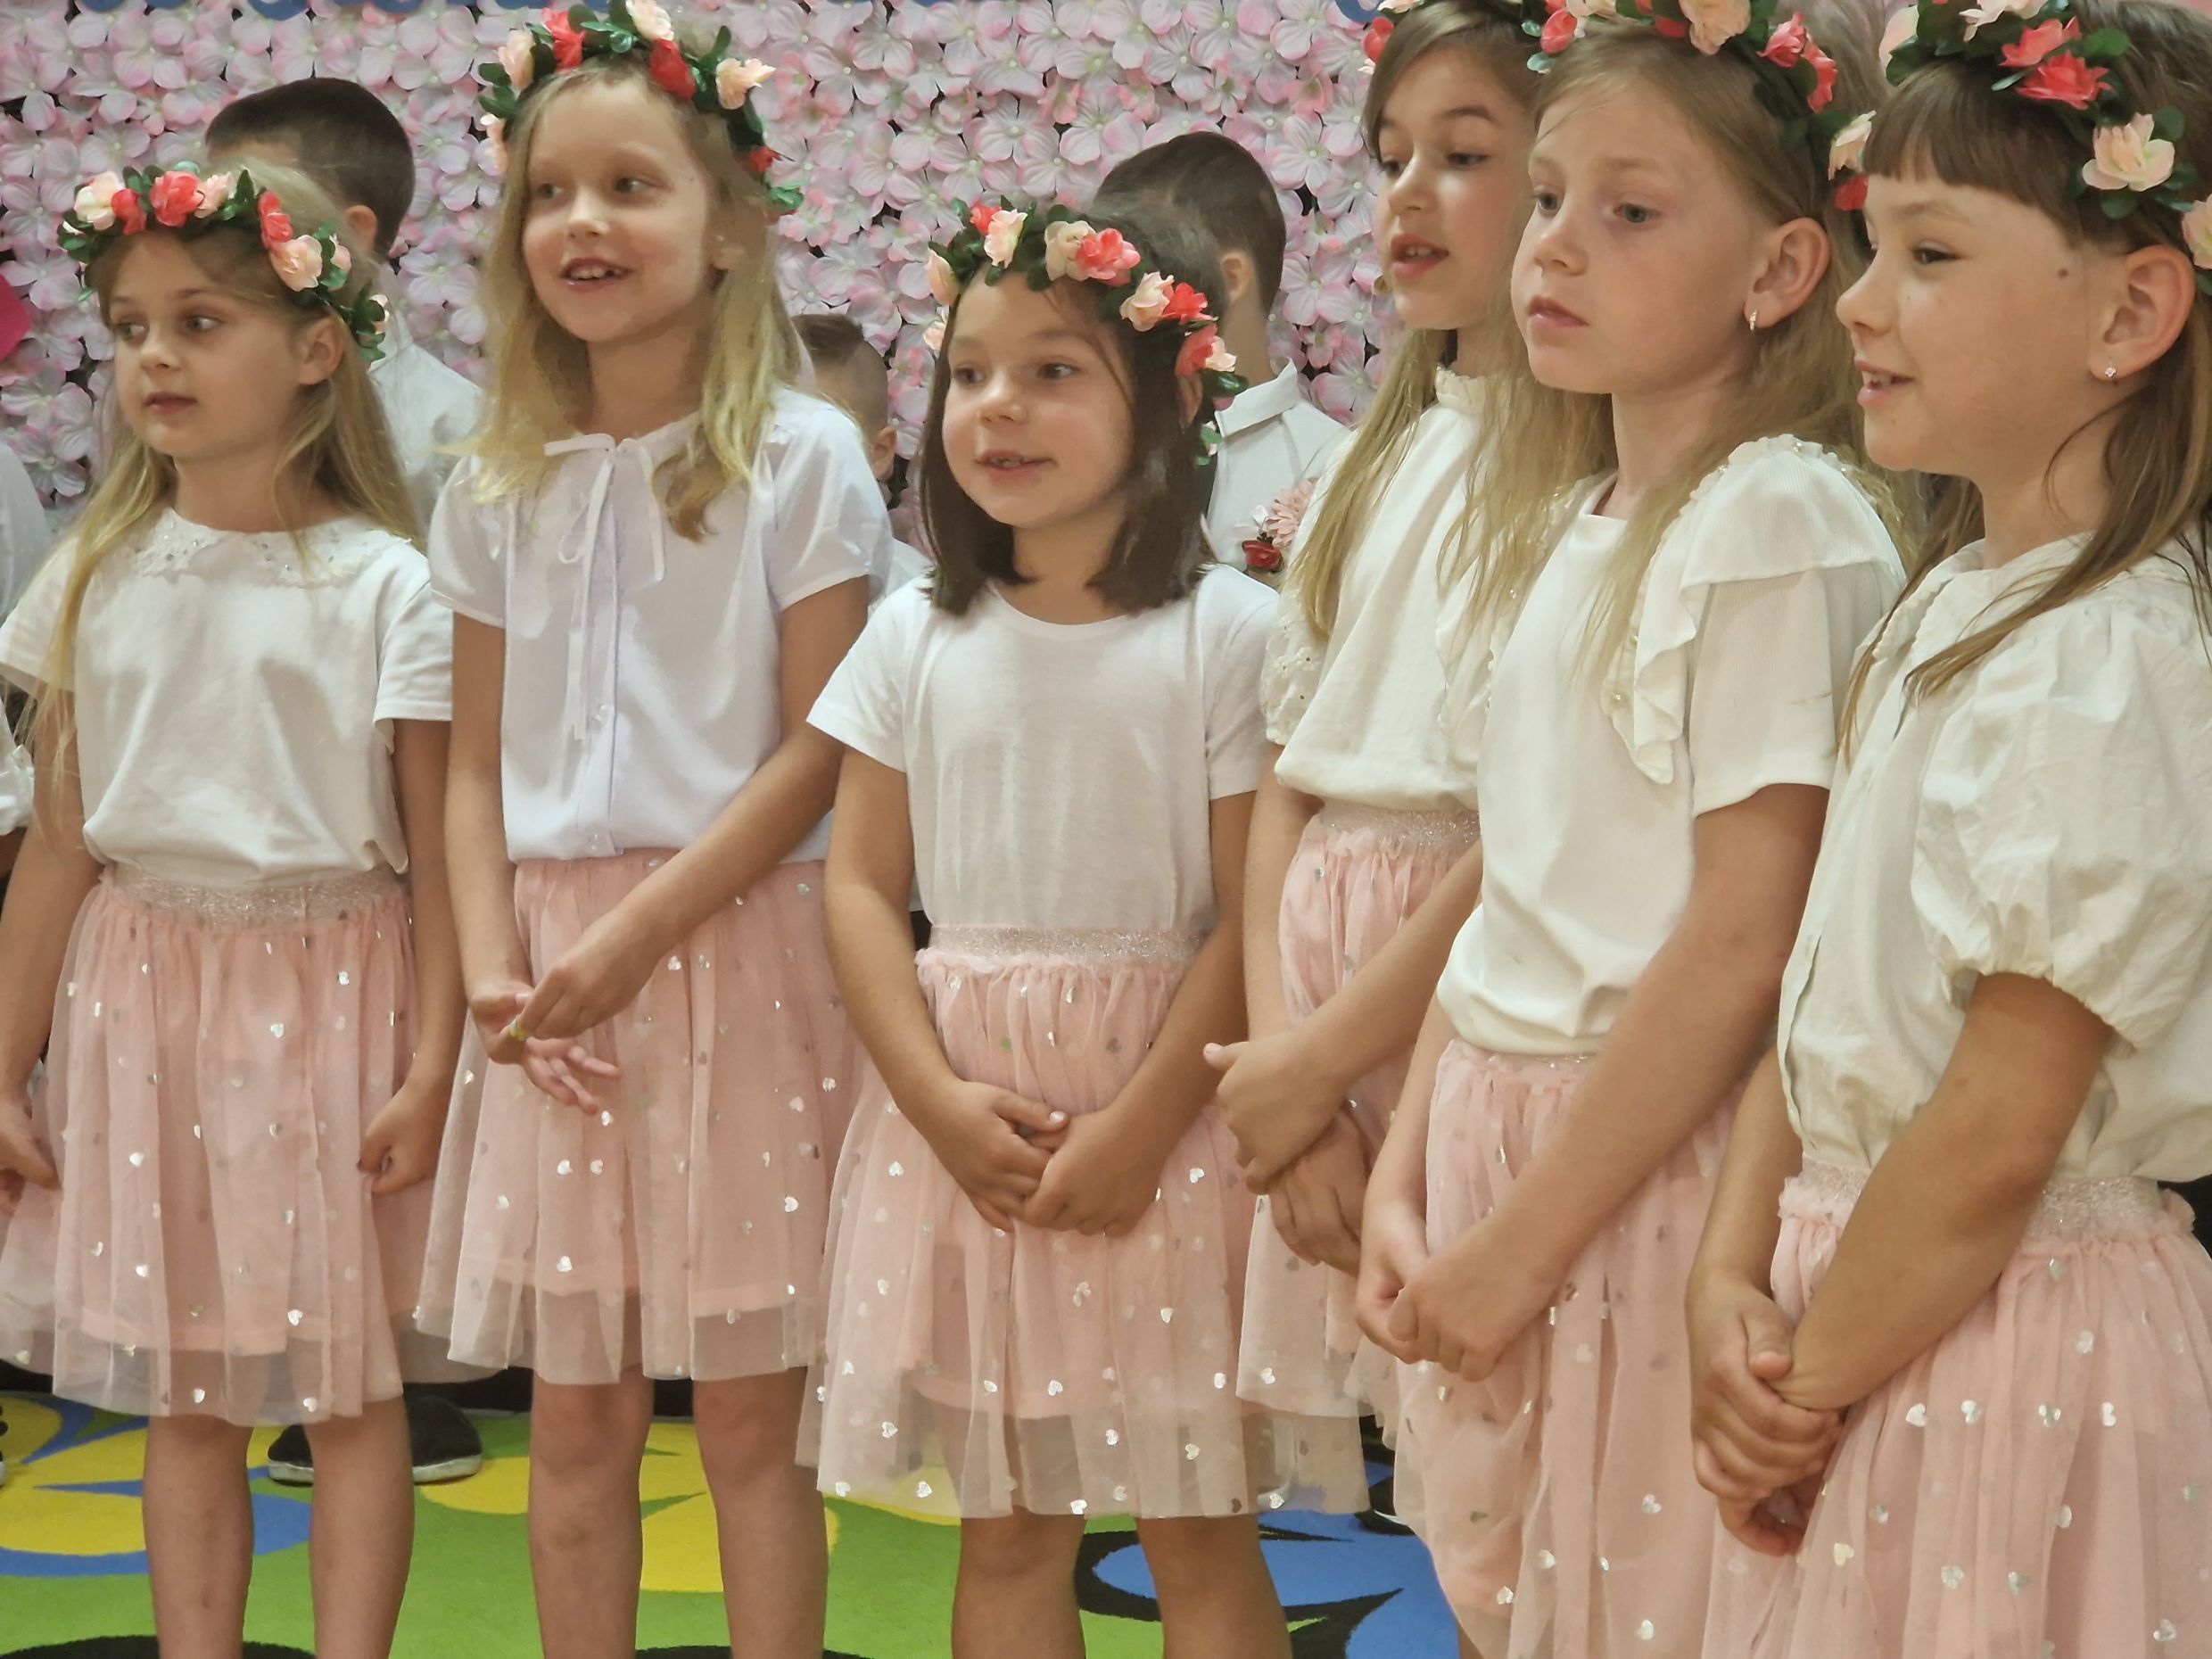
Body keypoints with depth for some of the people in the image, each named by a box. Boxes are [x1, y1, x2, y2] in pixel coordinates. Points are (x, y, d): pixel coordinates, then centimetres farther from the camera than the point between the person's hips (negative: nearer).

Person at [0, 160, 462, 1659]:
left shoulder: (381, 586, -8)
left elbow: (439, 851, -7)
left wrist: (431, 1067, -10)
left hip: (330, 993, -3)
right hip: (144, 991, 4)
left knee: (350, 1387, 6)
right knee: (184, 1395, 11)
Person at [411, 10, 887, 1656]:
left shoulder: (798, 457, -5)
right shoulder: (501, 487, 9)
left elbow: (820, 748, -10)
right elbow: (478, 760, 10)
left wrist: (634, 933, -15)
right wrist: (493, 965, -5)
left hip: (739, 947, -4)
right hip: (556, 977, 4)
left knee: (750, 1409, 2)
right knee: (576, 1411, 9)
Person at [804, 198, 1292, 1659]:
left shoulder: (1228, 634, -7)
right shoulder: (918, 638, 5)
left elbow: (1250, 913, -9)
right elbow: (863, 884, 4)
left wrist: (1135, 1128, -15)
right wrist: (940, 1101, -9)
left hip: (1158, 1118, -3)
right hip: (958, 1119, 4)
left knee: (1198, 1529, 5)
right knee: (1005, 1527, 12)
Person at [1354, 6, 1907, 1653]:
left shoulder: (1778, 523, -15)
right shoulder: (1560, 527, 11)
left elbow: (1748, 940, -19)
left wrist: (1523, 1240, -16)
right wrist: (1408, 1176, 6)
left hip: (1664, 1166, -8)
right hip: (1501, 1135, 8)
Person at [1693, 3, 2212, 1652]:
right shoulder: (1950, 612, 7)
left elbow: (1995, 1140, -21)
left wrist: (1808, 1389, -12)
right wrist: (1733, 1278, -2)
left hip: (2003, 1352, -8)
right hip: (1859, 1295, 8)